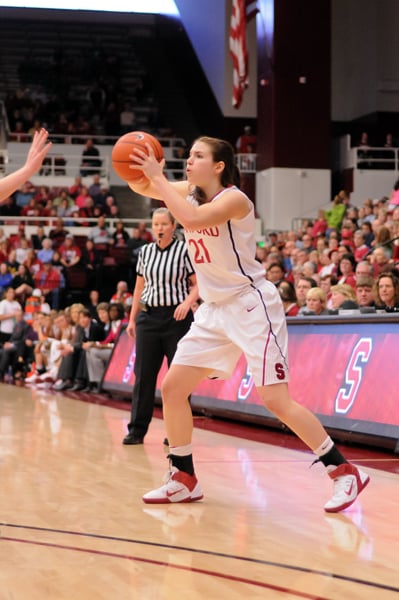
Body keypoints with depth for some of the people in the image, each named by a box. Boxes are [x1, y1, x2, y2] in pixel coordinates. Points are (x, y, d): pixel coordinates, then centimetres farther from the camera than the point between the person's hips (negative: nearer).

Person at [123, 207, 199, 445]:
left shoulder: (185, 250, -3)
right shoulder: (146, 251, 10)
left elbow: (197, 284, -3)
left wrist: (187, 302, -21)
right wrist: (132, 318, 13)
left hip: (176, 317, -4)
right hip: (148, 316, 4)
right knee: (144, 373, 2)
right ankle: (137, 430, 8)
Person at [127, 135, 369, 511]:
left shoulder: (233, 199, -18)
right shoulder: (190, 192, 5)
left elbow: (191, 218, -35)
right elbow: (141, 187, 5)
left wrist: (158, 177, -27)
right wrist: (137, 171, -17)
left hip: (251, 303, -8)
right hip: (215, 309, 8)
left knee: (274, 398, -15)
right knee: (172, 387, 4)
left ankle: (344, 472, -5)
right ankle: (183, 480, 16)